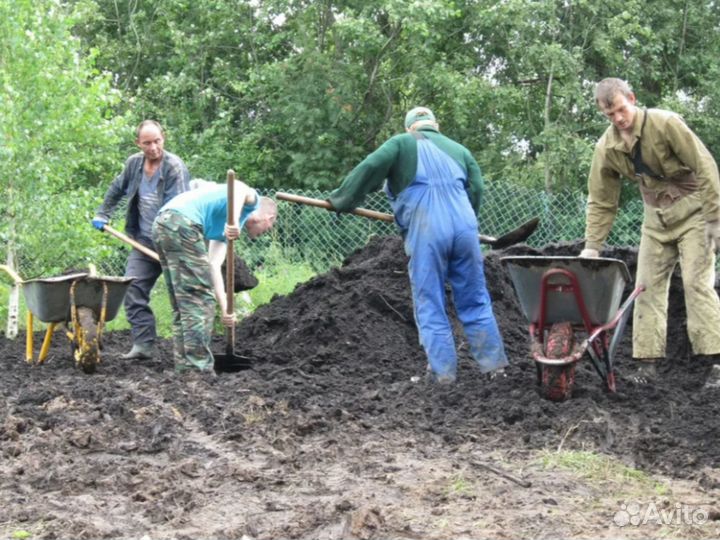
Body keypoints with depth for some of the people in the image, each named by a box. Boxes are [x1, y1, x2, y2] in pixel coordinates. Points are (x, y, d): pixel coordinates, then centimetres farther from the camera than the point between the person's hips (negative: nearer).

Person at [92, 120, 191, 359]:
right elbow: (116, 189, 25)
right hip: (144, 241, 6)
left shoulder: (174, 167, -17)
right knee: (133, 289, -4)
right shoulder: (134, 163, 4)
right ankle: (143, 344, -3)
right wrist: (102, 214, 26)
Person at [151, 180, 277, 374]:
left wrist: (225, 309, 21)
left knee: (182, 306, 14)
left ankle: (184, 368, 16)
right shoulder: (253, 200, 14)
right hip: (182, 222, -9)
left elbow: (214, 266, 25)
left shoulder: (224, 228, 33)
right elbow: (239, 188, -12)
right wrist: (234, 220, -28)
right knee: (199, 301, -4)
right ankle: (199, 369, -4)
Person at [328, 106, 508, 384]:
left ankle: (442, 370, -1)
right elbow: (476, 190, 15)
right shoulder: (458, 149, 22)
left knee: (430, 305, 2)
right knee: (475, 301, 11)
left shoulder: (402, 143, 10)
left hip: (425, 233, -3)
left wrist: (342, 200, 5)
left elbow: (369, 169, -3)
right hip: (464, 228, 4)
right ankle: (493, 362, 11)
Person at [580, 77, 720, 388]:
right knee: (648, 286, 0)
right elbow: (601, 201, 1)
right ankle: (648, 361, 2)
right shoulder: (606, 148, -6)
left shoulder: (665, 123, -21)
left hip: (692, 211, -5)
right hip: (655, 218, 5)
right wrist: (592, 246, -5)